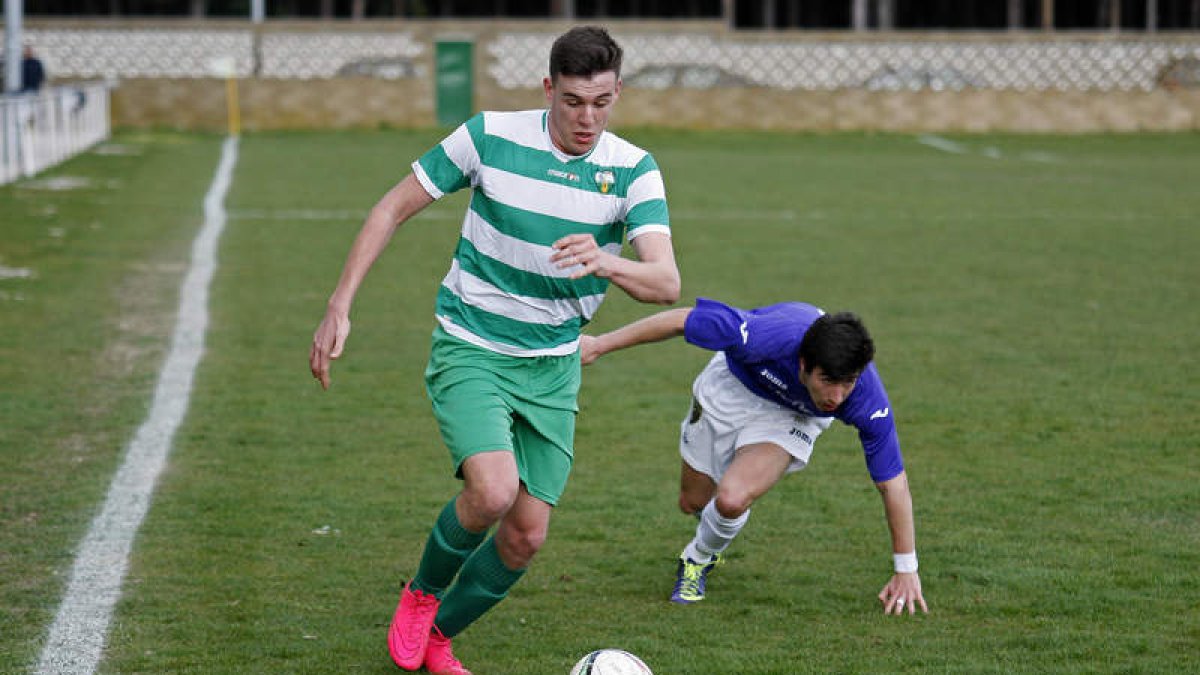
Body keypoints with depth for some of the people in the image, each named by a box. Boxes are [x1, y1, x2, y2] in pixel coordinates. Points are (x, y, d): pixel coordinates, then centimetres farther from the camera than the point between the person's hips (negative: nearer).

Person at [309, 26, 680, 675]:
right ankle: (422, 594, 6)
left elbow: (665, 283, -22)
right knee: (493, 491, -25)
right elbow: (393, 208, -2)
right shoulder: (490, 136, -12)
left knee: (525, 536, 2)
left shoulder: (633, 169, -9)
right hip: (469, 349, -3)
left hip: (552, 366, 3)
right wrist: (339, 306, -7)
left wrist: (605, 262, -44)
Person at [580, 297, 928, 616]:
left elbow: (893, 482, -24)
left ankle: (699, 559, 9)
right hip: (734, 385, 1)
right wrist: (600, 344, -21)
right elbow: (682, 320, -29)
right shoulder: (769, 336, -43)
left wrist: (906, 570, -18)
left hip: (792, 417, -1)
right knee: (693, 502, 15)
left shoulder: (868, 401, -37)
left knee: (732, 499, -25)